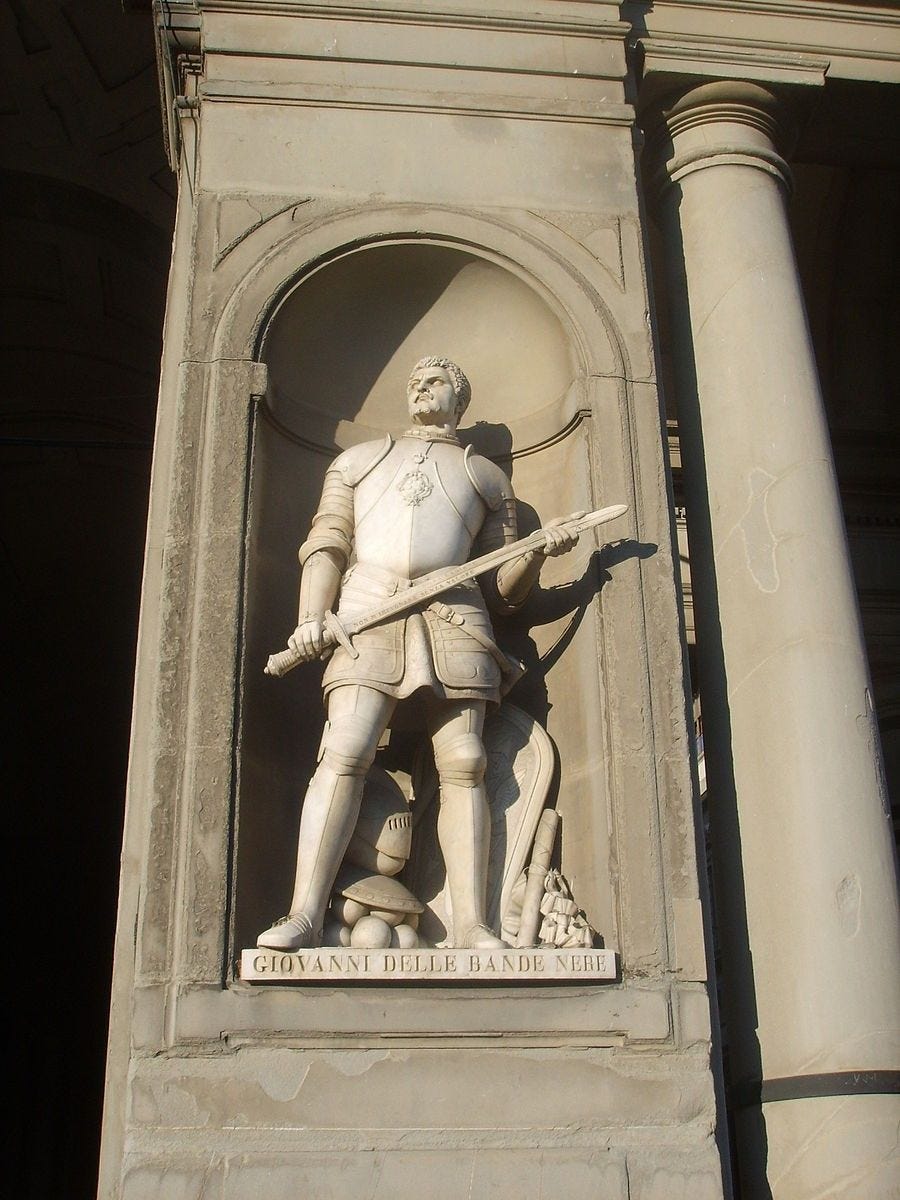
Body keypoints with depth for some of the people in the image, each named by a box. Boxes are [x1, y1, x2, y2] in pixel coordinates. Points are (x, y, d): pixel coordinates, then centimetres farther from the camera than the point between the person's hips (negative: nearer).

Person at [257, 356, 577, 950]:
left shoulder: (486, 477, 26)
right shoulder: (359, 460, 28)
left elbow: (502, 590, 19)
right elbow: (327, 545, 15)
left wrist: (539, 551, 0)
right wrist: (312, 617, -1)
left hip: (453, 618, 1)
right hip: (367, 616, 0)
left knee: (463, 766, -9)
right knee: (343, 757, -16)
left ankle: (472, 924, -11)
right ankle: (304, 915, -19)